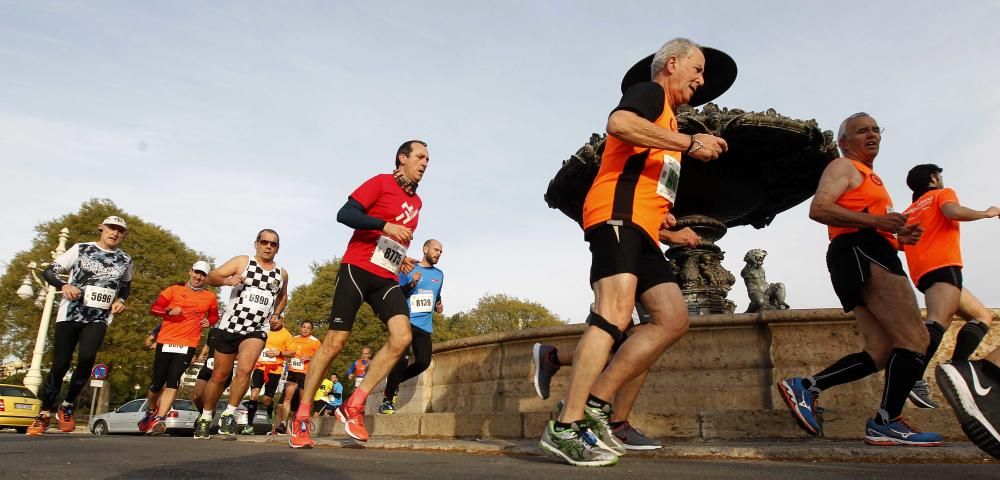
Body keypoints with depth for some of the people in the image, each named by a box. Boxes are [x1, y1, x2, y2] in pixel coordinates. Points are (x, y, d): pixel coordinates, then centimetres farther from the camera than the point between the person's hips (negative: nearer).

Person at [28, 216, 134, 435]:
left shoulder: (125, 260, 10)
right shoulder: (81, 249, 2)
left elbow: (126, 286, 26)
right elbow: (48, 272, 4)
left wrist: (120, 300, 5)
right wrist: (64, 285, -16)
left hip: (99, 318, 1)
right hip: (70, 314, -1)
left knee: (87, 357, -21)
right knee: (60, 364, -4)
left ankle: (67, 406, 0)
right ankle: (44, 413, 15)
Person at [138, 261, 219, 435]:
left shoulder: (210, 297, 10)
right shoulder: (174, 290, 5)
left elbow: (215, 316, 24)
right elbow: (154, 308, 2)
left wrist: (209, 321, 2)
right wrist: (169, 311, -16)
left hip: (187, 345, 0)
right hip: (165, 342, 0)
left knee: (173, 381, -12)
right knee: (157, 382, 8)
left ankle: (159, 420, -13)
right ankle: (150, 412, 34)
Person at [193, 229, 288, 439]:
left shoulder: (282, 274, 9)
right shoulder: (242, 262, 0)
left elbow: (283, 297, 28)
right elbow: (212, 277, -5)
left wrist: (276, 314, 11)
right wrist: (227, 280, -25)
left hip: (257, 330, 1)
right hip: (230, 326, -1)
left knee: (245, 369, -23)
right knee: (219, 376, 8)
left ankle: (228, 415, -6)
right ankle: (205, 418, 30)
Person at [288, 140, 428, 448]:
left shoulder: (416, 202, 20)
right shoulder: (381, 183, -1)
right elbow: (344, 214, -11)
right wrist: (384, 225, -20)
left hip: (387, 278, 6)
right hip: (358, 269, -6)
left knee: (402, 337, -16)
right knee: (335, 341, -5)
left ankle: (353, 406, -5)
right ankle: (301, 417, 9)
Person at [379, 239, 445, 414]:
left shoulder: (439, 274, 17)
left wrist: (438, 306, 10)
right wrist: (411, 284, -18)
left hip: (425, 326, 6)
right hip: (406, 321, -5)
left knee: (423, 362, -5)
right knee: (402, 359, -18)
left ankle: (394, 382, 21)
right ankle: (387, 400, -2)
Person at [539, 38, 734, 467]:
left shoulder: (665, 119, 34)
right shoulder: (649, 92, 7)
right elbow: (617, 123, -19)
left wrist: (670, 228, 30)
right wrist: (690, 142, -14)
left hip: (641, 229, 10)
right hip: (618, 213, -10)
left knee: (673, 319, -1)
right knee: (615, 312, -23)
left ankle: (596, 404, -3)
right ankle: (566, 427, -24)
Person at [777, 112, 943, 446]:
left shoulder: (870, 178, 33)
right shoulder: (843, 167, 4)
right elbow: (818, 208, -14)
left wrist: (899, 237, 14)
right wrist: (875, 220, -20)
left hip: (872, 257, 10)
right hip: (859, 253, -10)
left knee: (881, 352, 2)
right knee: (916, 340, -12)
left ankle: (805, 387, -2)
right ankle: (888, 423, -9)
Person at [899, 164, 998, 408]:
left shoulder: (909, 211, 29)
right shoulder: (942, 193, 12)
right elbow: (953, 212, -12)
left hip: (922, 273, 8)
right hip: (943, 266, -8)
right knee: (939, 321, -23)